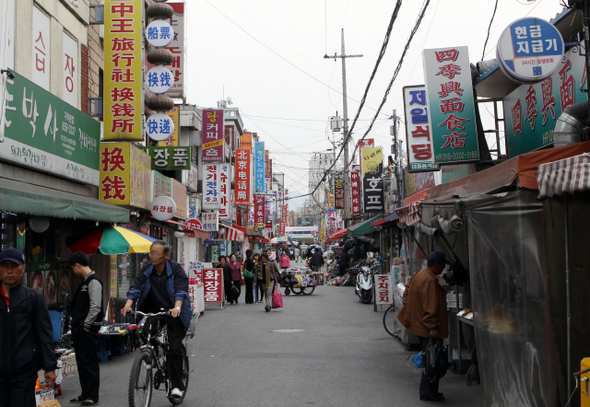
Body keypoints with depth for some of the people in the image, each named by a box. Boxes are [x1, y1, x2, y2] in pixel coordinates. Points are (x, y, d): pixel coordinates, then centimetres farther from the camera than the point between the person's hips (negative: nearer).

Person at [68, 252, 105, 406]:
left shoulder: (93, 281, -15)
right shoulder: (85, 282, 16)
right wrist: (78, 326, 15)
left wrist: (86, 325, -17)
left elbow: (95, 306, -21)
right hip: (79, 328, 10)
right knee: (81, 361, 14)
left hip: (88, 329, -10)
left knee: (90, 362, -3)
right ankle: (85, 393, 23)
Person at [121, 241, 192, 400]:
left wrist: (177, 307, -41)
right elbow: (136, 288, -10)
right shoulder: (147, 271, 2)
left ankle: (176, 386, 0)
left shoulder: (176, 269, -11)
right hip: (152, 312, 4)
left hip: (174, 314, -4)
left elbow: (181, 290, -24)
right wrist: (128, 304, -29)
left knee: (175, 348, -9)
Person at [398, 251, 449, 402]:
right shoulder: (430, 280, -21)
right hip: (428, 329, -10)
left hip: (419, 326, 10)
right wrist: (433, 327, -23)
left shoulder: (418, 275, 11)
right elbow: (430, 306, -24)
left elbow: (406, 294, 22)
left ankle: (427, 390, 24)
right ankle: (428, 392, 3)